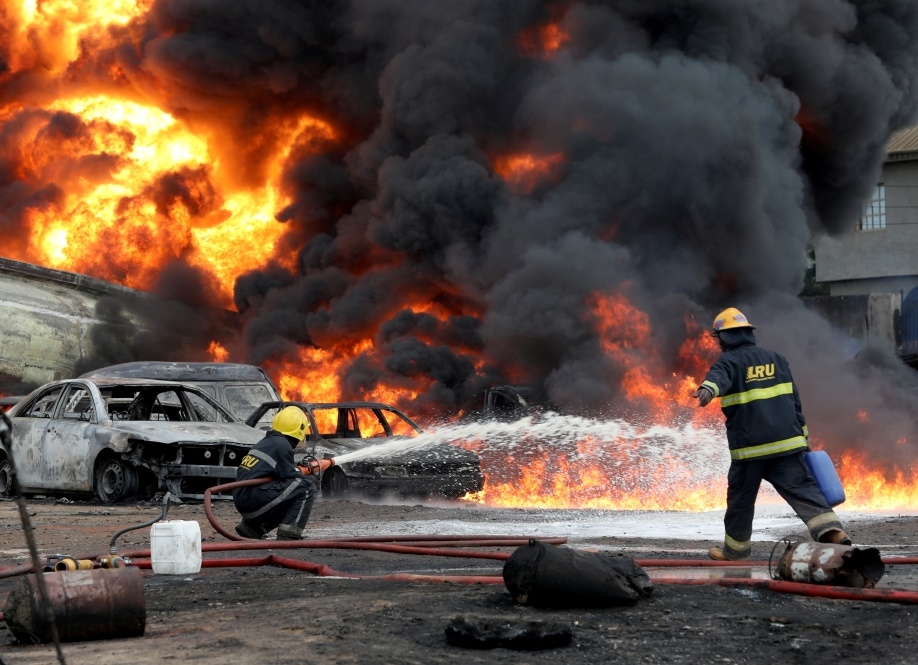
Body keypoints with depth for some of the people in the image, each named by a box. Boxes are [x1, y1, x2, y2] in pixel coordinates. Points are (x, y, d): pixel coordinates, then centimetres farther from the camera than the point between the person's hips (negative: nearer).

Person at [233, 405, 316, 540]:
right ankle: (288, 536, -14)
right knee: (307, 487, -8)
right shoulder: (282, 445, -7)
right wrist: (310, 478, 10)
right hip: (255, 501, -10)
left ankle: (250, 528, 19)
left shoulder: (265, 442, 20)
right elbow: (289, 476, -8)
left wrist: (298, 469, 19)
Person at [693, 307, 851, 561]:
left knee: (740, 497, 12)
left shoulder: (730, 362, -3)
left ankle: (735, 548, 24)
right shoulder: (775, 358, 15)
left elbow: (719, 377, -30)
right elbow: (794, 400, 16)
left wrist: (708, 389, -51)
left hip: (750, 446, -4)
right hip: (787, 442, 4)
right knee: (801, 488, -1)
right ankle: (832, 531, -21)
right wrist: (803, 436, 20)